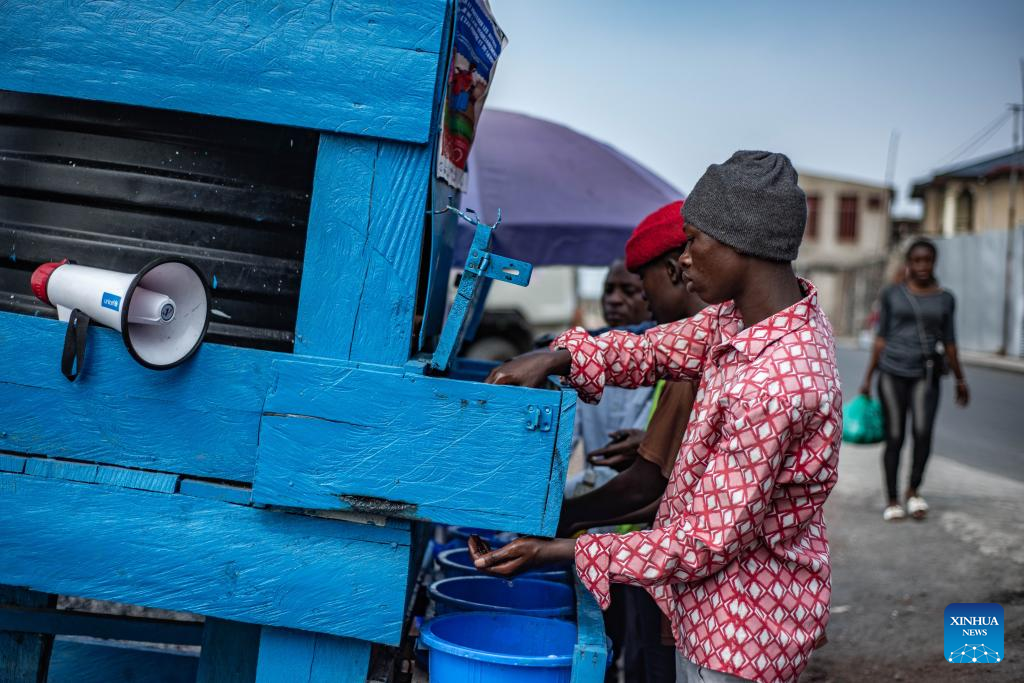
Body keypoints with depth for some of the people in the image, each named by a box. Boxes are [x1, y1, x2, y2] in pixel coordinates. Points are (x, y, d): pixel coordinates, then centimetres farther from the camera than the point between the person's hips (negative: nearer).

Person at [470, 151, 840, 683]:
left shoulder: (775, 385, -32)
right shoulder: (743, 314, -4)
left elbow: (712, 540, -27)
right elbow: (658, 350, 7)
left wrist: (557, 551, -24)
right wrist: (556, 358, -11)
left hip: (740, 631, -8)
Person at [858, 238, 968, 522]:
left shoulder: (945, 299, 7)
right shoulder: (892, 294, 4)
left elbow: (949, 342, 13)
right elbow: (881, 338, 7)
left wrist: (960, 379, 15)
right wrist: (868, 377, 4)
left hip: (926, 375, 1)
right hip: (892, 373, -1)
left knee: (923, 432, -16)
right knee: (894, 437, 0)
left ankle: (914, 490, 3)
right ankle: (892, 500, 11)